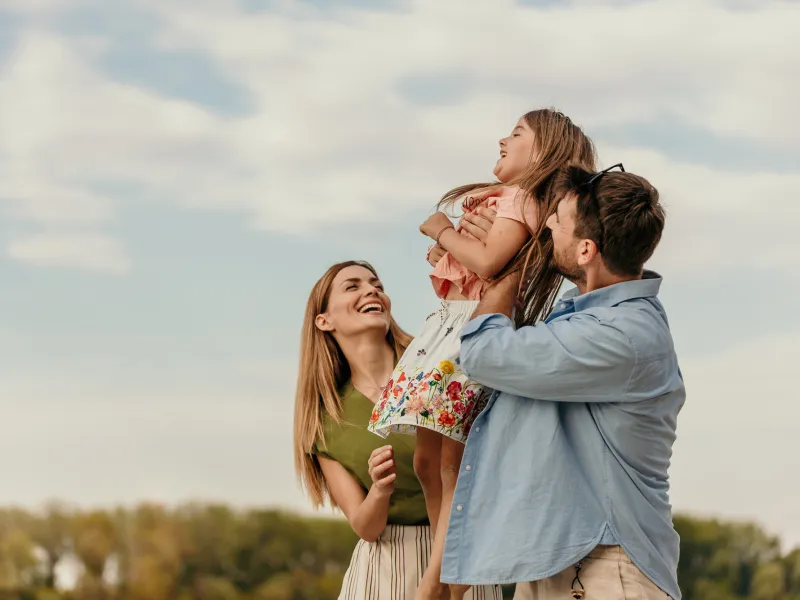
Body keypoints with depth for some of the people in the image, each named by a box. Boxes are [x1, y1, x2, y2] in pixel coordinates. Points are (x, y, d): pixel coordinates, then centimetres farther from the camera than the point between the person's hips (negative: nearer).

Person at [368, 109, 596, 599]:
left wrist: (444, 231, -7)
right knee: (427, 461, 6)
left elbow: (488, 261, -20)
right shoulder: (504, 199, 23)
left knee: (452, 462, -13)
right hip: (450, 323, 10)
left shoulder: (519, 200, -6)